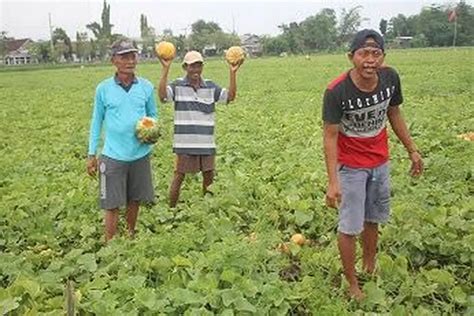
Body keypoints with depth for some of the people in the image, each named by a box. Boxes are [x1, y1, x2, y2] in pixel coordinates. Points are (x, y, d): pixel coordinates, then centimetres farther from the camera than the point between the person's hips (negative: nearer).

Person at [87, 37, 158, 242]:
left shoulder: (146, 87, 1)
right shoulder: (103, 89, -2)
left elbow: (153, 115, 13)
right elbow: (97, 122, 5)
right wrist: (91, 155, 4)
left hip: (140, 154, 2)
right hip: (113, 156, -2)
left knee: (134, 201, 14)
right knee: (112, 206, 0)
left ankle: (131, 236, 34)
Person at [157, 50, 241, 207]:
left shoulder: (210, 87, 7)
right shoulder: (178, 86, -3)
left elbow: (230, 96, -3)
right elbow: (162, 95, -21)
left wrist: (233, 73, -13)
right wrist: (165, 69, -26)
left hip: (207, 142, 4)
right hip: (185, 143, -4)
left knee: (209, 176, 14)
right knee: (179, 177, 3)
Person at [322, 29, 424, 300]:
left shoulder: (391, 78, -14)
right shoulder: (336, 91, -28)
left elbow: (394, 114, 3)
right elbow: (330, 136, -22)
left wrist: (412, 150, 9)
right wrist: (333, 181, -26)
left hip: (380, 163, 5)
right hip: (351, 166, -5)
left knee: (373, 220, 20)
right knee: (350, 227, 2)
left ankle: (371, 268, 40)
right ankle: (352, 284, 20)